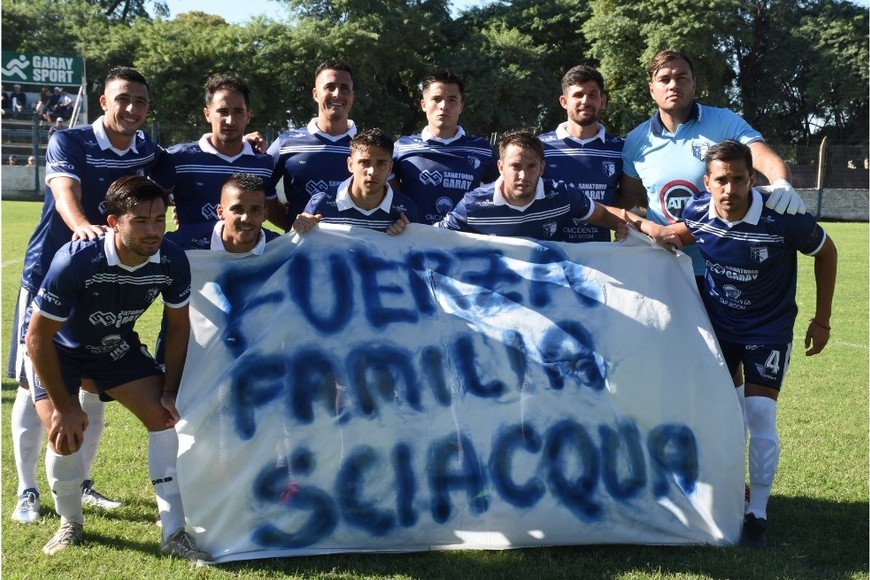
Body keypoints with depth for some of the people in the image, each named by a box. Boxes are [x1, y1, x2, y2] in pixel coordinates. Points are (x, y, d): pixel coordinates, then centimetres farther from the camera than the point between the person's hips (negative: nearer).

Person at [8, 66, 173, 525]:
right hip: (48, 276, -4)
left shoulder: (148, 153, 3)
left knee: (94, 387, 9)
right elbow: (65, 193, -31)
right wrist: (82, 225, -53)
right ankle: (27, 491, 11)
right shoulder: (68, 142, -14)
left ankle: (81, 482, 25)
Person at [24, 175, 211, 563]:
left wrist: (170, 391, -8)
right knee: (65, 435, -19)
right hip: (59, 348, -4)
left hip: (117, 345, 4)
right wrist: (64, 406, -22)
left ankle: (174, 534, -2)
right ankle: (70, 524, 12)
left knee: (164, 417, -10)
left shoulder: (172, 261, -25)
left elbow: (178, 324, -5)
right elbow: (38, 338, -27)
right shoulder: (75, 261, -38)